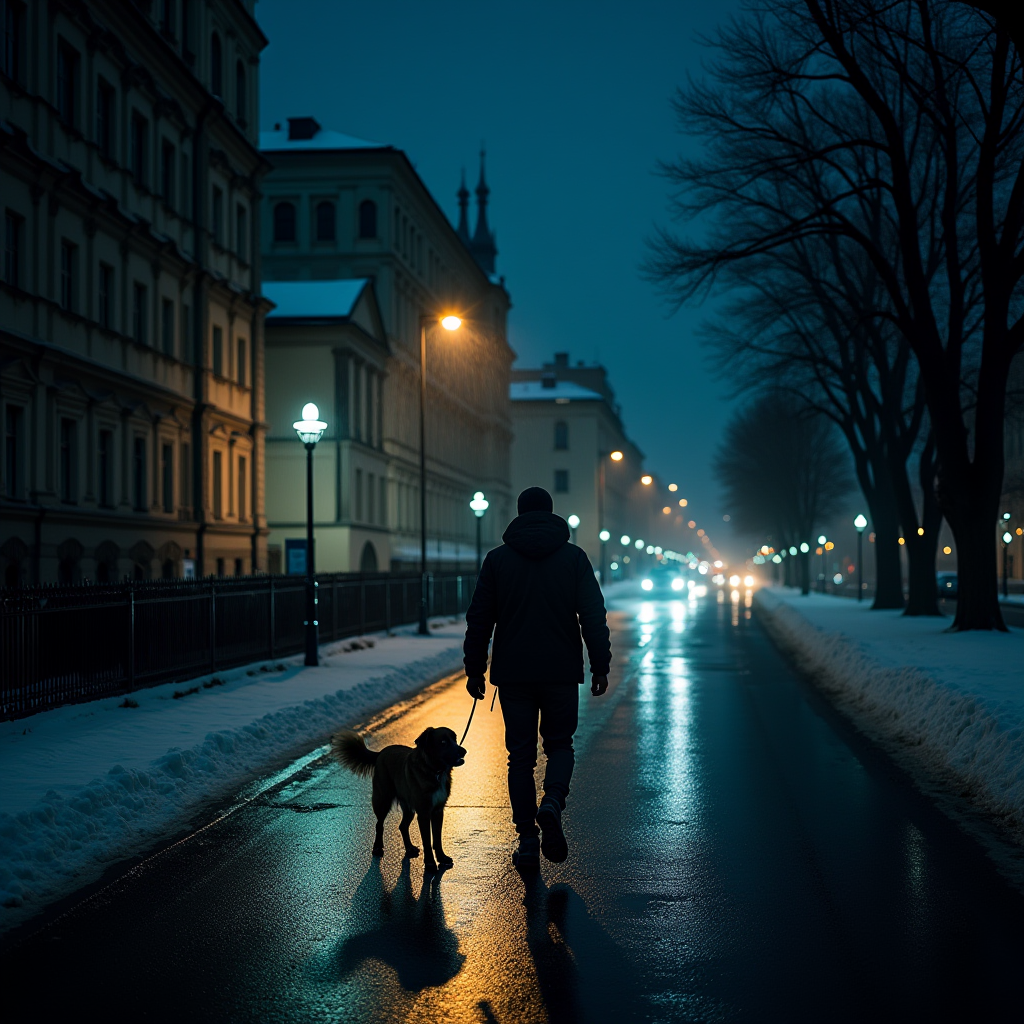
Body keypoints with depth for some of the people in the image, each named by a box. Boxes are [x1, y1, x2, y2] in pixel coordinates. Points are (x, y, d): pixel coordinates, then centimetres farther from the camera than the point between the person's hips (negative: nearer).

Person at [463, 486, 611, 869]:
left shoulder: (497, 559, 2)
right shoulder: (574, 557, 1)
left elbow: (479, 619, 2)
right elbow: (593, 615, -3)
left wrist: (475, 670, 8)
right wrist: (600, 665, 2)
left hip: (513, 675, 0)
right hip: (561, 672, 0)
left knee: (520, 754, 7)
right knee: (560, 744, 14)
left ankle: (527, 838, 5)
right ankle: (552, 803, -14)